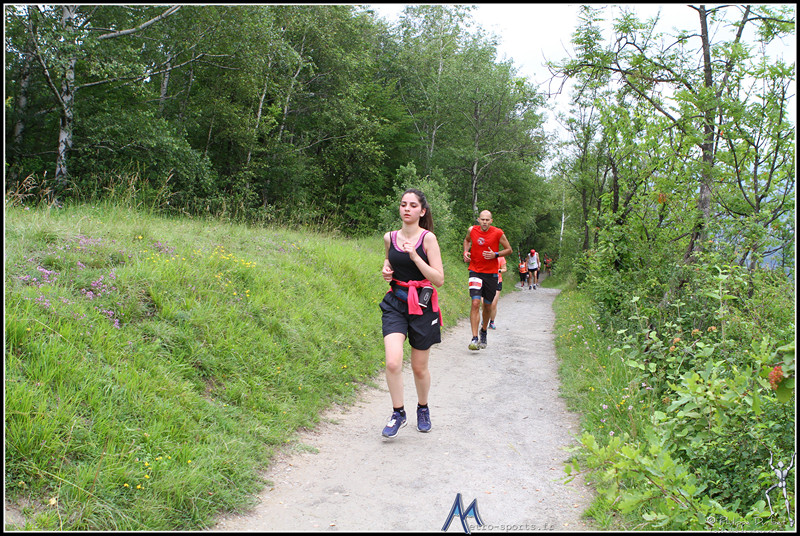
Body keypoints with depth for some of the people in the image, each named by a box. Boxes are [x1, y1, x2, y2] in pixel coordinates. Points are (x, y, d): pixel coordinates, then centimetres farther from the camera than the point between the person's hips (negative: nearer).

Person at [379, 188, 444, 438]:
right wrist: (386, 270, 3)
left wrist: (414, 256, -23)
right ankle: (398, 413, 6)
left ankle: (423, 408, 37)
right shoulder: (390, 237, 3)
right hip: (395, 304, 3)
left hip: (422, 306, -2)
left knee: (419, 367, 9)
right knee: (392, 363, -14)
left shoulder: (428, 238, -9)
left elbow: (439, 279, -14)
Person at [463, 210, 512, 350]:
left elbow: (509, 249, 4)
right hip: (475, 271, 0)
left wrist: (495, 254, -14)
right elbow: (467, 240, 23)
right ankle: (474, 338, -15)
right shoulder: (472, 230, 0)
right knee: (475, 303, -16)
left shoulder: (498, 233, -6)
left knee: (487, 305, 10)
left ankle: (483, 331, 37)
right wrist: (466, 251, 3)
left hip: (491, 273, 0)